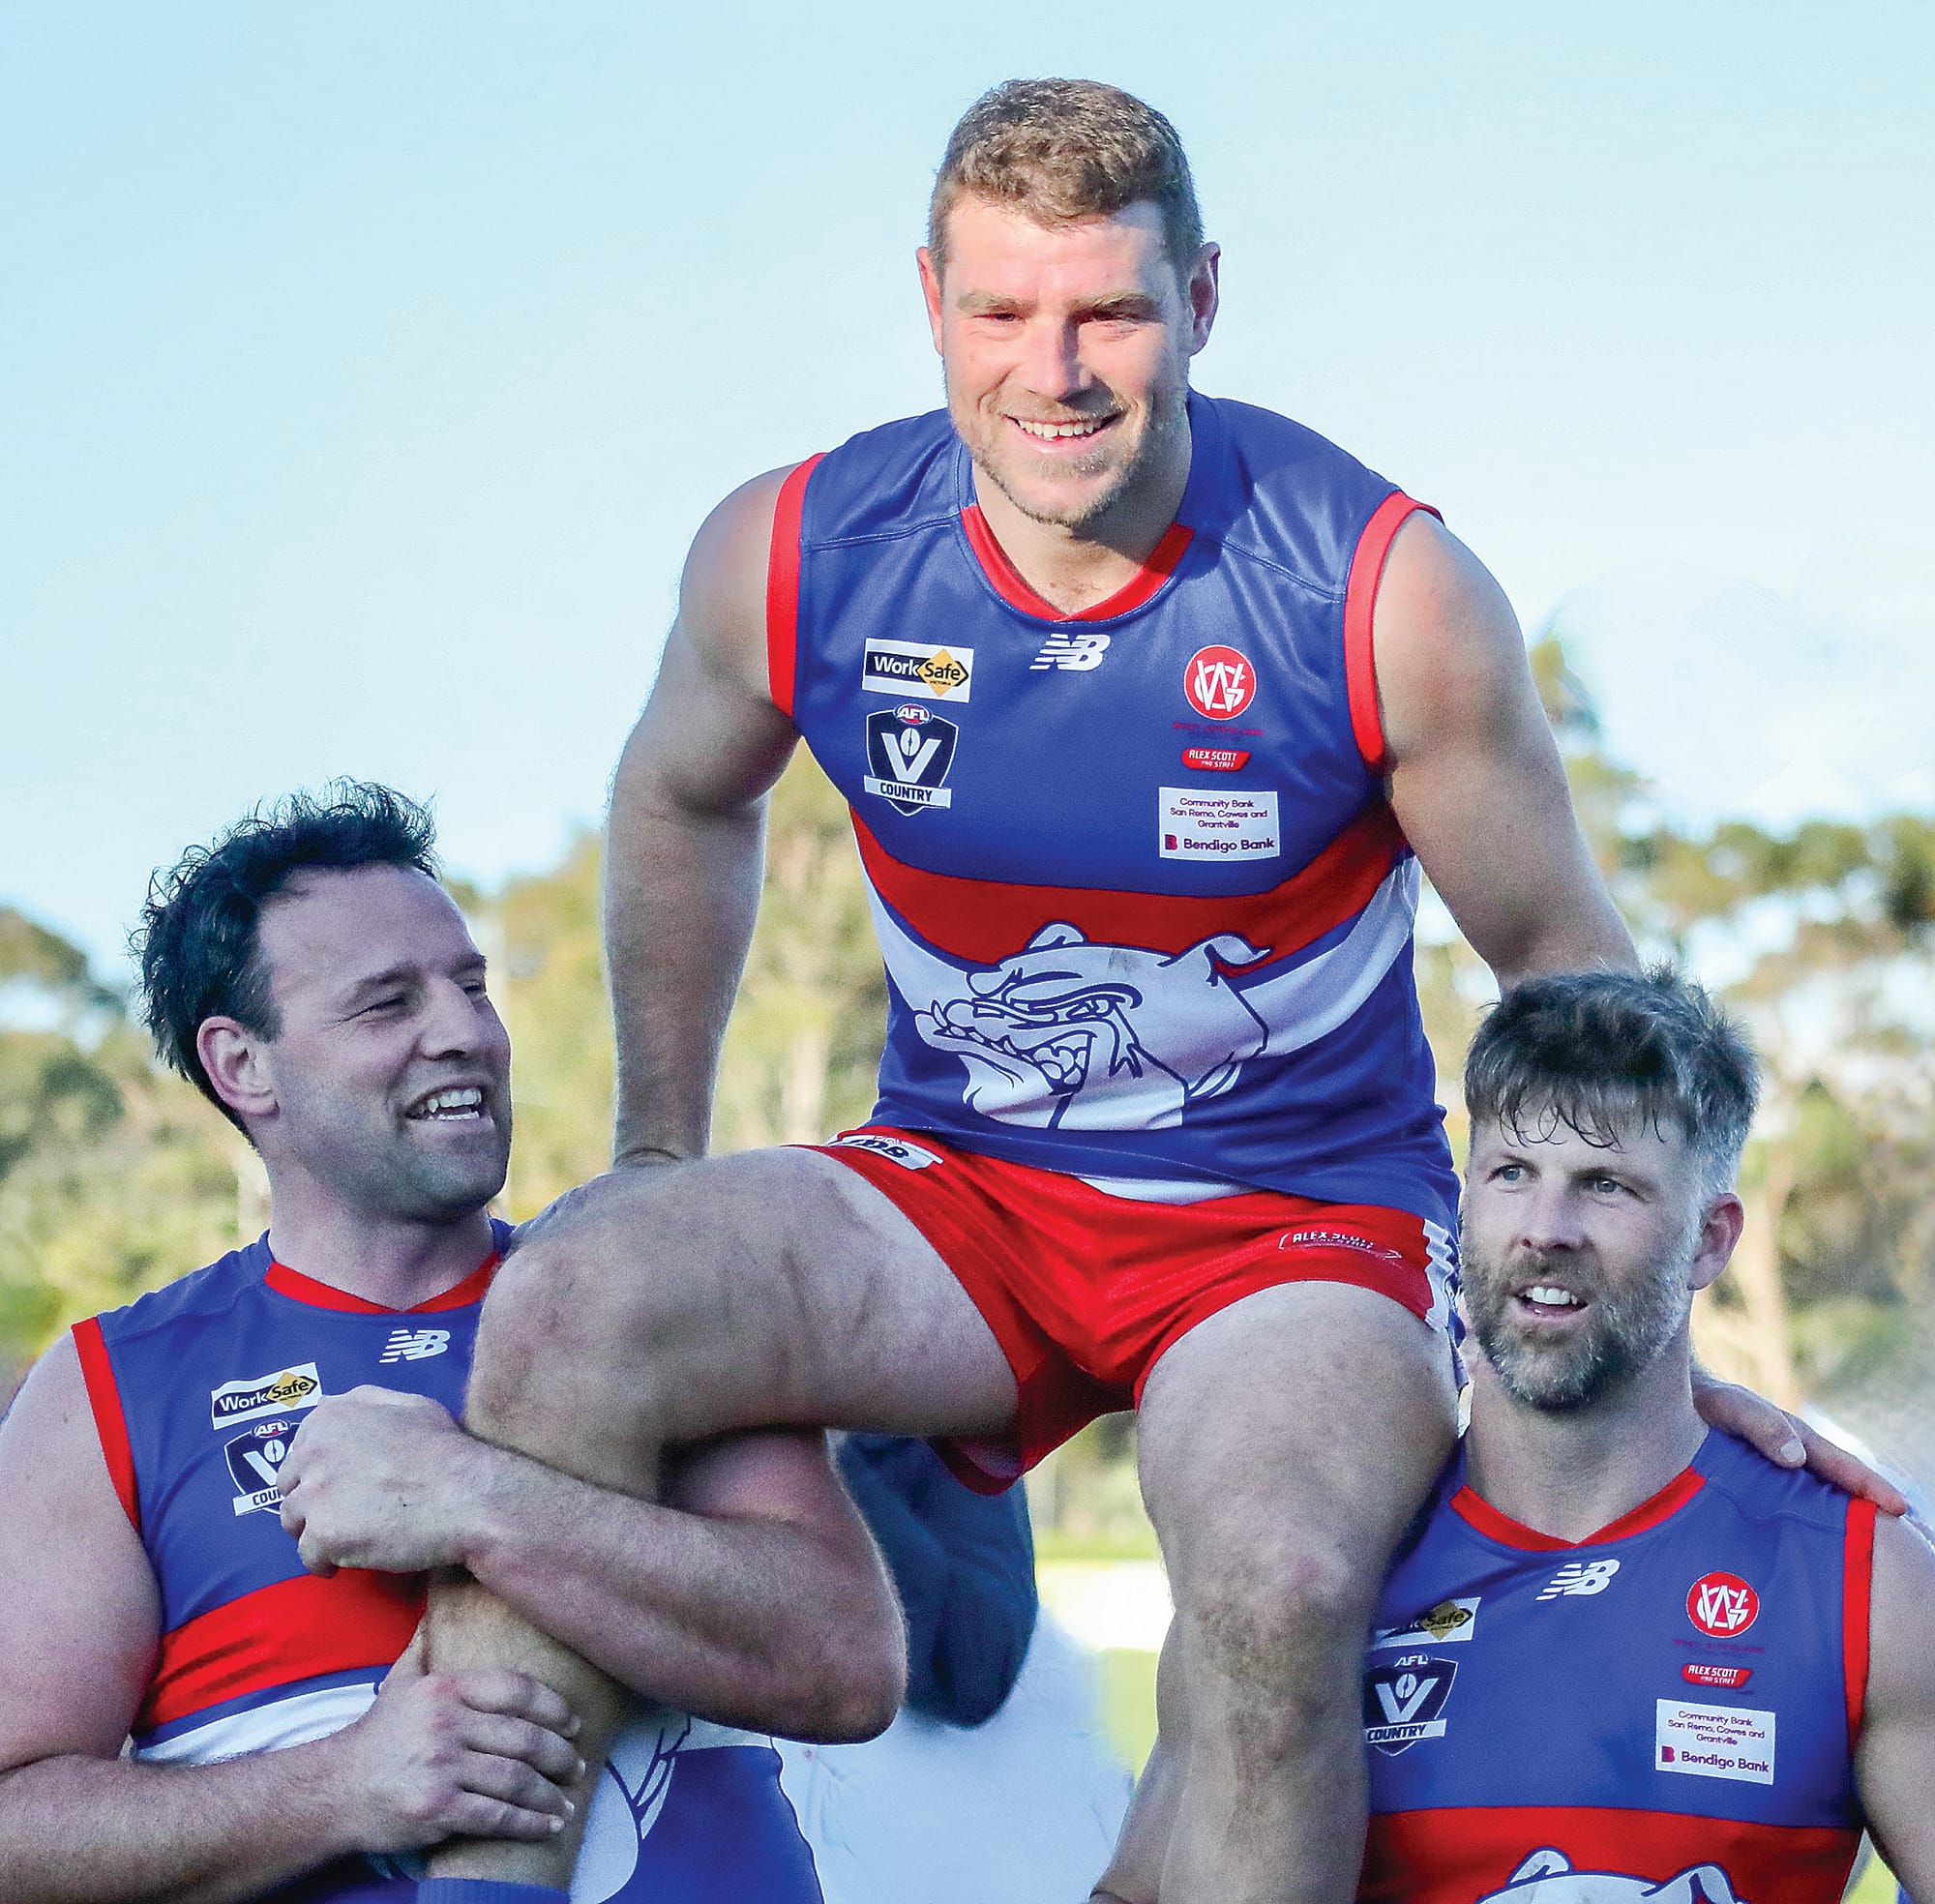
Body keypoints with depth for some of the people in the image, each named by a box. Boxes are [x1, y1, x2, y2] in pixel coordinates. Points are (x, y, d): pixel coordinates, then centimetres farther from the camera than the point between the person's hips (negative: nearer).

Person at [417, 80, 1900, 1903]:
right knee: (564, 1309, -25)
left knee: (1277, 1588, -35)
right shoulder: (793, 553, -7)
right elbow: (683, 808, 16)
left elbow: (1557, 953, -1)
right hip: (950, 1192, 3)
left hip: (1306, 1212, -3)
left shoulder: (1385, 587, -14)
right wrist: (661, 1160, 19)